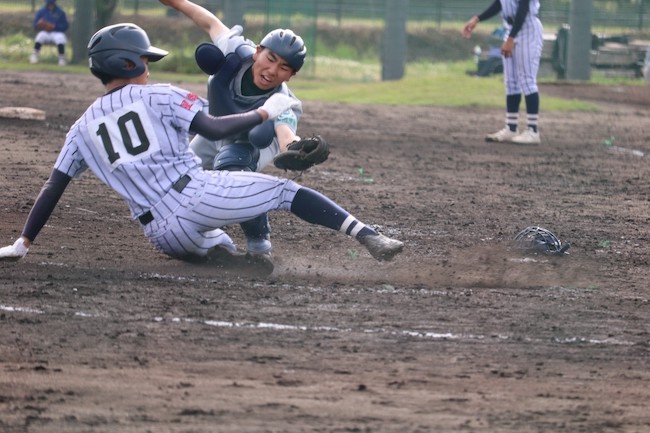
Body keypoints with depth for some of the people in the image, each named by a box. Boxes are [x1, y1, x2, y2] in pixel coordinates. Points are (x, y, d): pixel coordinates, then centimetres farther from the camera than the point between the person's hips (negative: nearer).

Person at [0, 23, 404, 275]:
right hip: (200, 194, -4)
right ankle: (369, 237, -11)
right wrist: (265, 113, 5)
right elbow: (215, 129, -7)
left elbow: (53, 187, 14)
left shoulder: (83, 127, 17)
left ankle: (222, 256, -7)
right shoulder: (158, 96, 4)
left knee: (218, 247, 32)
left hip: (164, 234, 4)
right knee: (286, 191, 7)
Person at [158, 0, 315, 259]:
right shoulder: (236, 51, -35)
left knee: (230, 165, -35)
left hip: (248, 147, -5)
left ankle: (258, 237, -14)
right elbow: (211, 23, -16)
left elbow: (285, 134, -65)